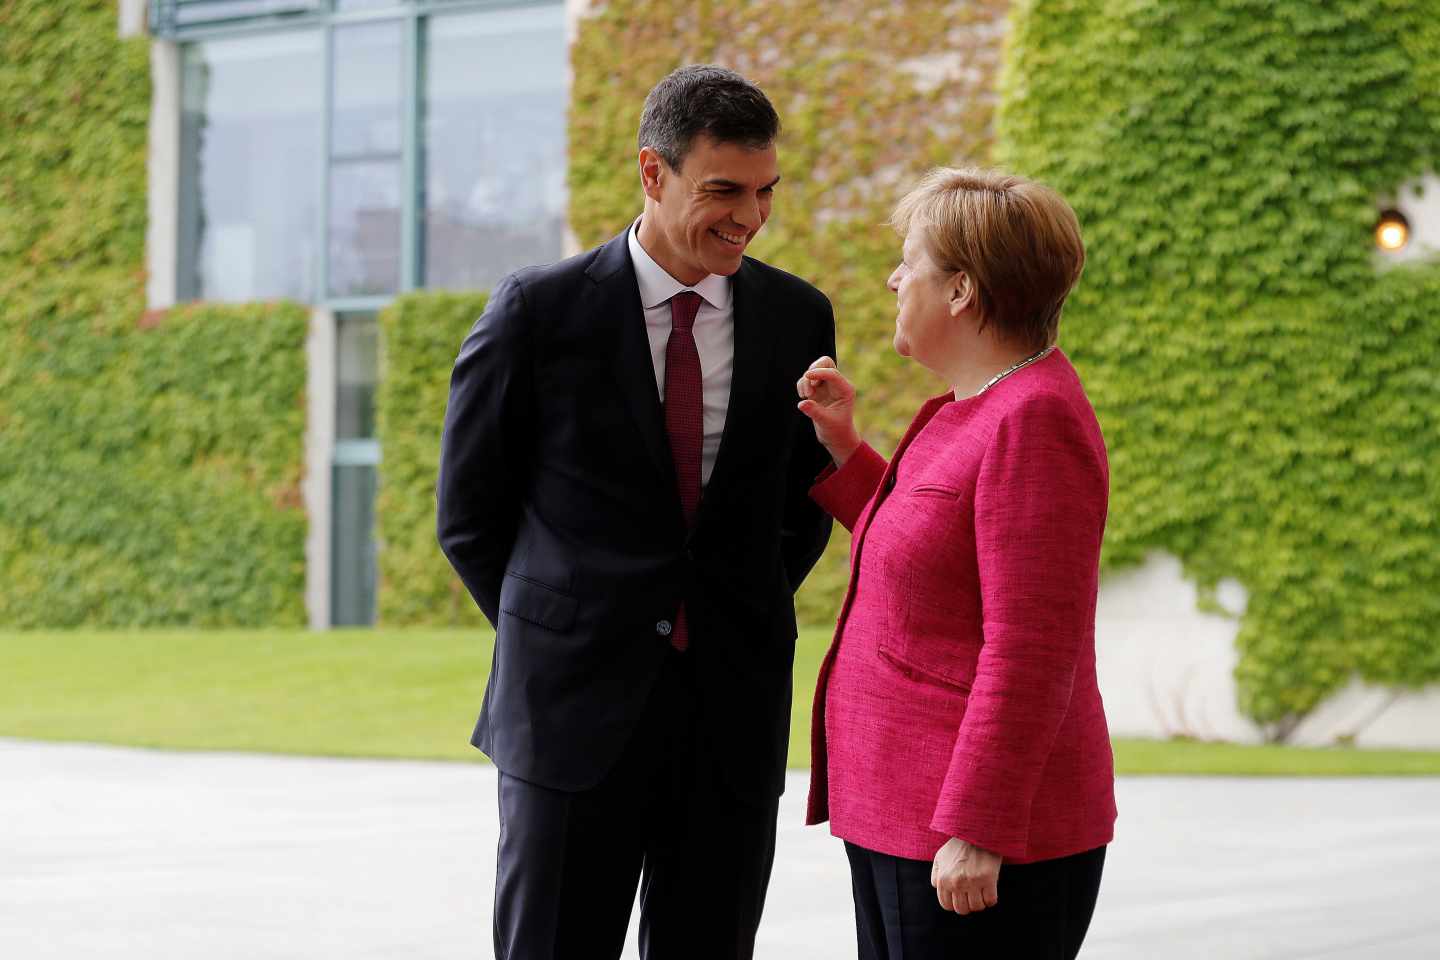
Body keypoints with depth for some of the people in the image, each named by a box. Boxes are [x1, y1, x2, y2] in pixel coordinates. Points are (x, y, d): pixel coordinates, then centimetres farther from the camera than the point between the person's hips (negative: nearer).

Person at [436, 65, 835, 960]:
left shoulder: (798, 317, 3)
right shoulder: (540, 309, -6)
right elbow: (470, 515, 3)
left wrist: (745, 624, 8)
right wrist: (554, 641, 4)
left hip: (736, 710, 3)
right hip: (575, 708, -3)